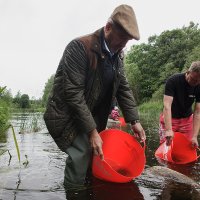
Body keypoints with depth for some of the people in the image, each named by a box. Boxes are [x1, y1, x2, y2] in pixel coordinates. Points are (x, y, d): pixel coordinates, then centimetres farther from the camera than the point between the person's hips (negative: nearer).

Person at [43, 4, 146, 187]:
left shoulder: (116, 56, 4)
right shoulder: (80, 47, -20)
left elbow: (124, 89, 7)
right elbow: (73, 93, -25)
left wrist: (134, 121, -4)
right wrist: (92, 131, -25)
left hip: (93, 117, 7)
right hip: (67, 117, -7)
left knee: (94, 160, 5)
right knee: (82, 154, -19)